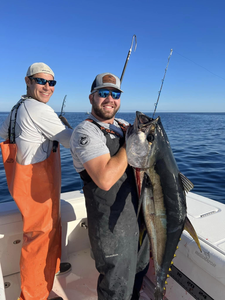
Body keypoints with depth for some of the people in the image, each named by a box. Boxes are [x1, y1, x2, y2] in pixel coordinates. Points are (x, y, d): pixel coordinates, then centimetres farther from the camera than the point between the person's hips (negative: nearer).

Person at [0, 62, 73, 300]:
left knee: (52, 225, 25)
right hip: (37, 184, -10)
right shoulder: (40, 110, -20)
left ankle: (52, 265, 48)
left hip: (29, 179, 10)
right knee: (40, 234, 4)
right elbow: (70, 140, -19)